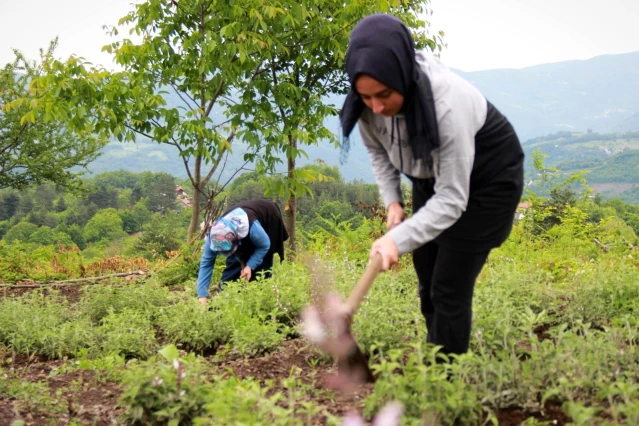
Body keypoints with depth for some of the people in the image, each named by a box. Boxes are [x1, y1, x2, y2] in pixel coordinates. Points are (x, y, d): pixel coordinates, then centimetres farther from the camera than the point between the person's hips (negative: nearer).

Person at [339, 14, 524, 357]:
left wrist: (399, 239, -45)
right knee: (427, 284, 11)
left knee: (449, 288, -9)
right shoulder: (368, 103, -21)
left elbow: (452, 198, -36)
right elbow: (377, 150, 2)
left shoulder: (447, 102, -39)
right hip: (432, 179, 6)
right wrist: (392, 201, -9)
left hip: (488, 180, -6)